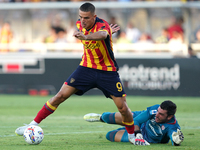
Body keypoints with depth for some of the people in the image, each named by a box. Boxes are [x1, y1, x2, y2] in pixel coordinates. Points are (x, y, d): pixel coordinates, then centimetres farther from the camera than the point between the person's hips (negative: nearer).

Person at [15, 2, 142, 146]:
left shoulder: (103, 25, -25)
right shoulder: (79, 24, -5)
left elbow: (102, 34, -52)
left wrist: (85, 37, -72)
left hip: (107, 72, -4)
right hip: (86, 68, 4)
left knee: (123, 108, -8)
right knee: (61, 95, -9)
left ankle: (132, 136, 18)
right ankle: (33, 124, -2)